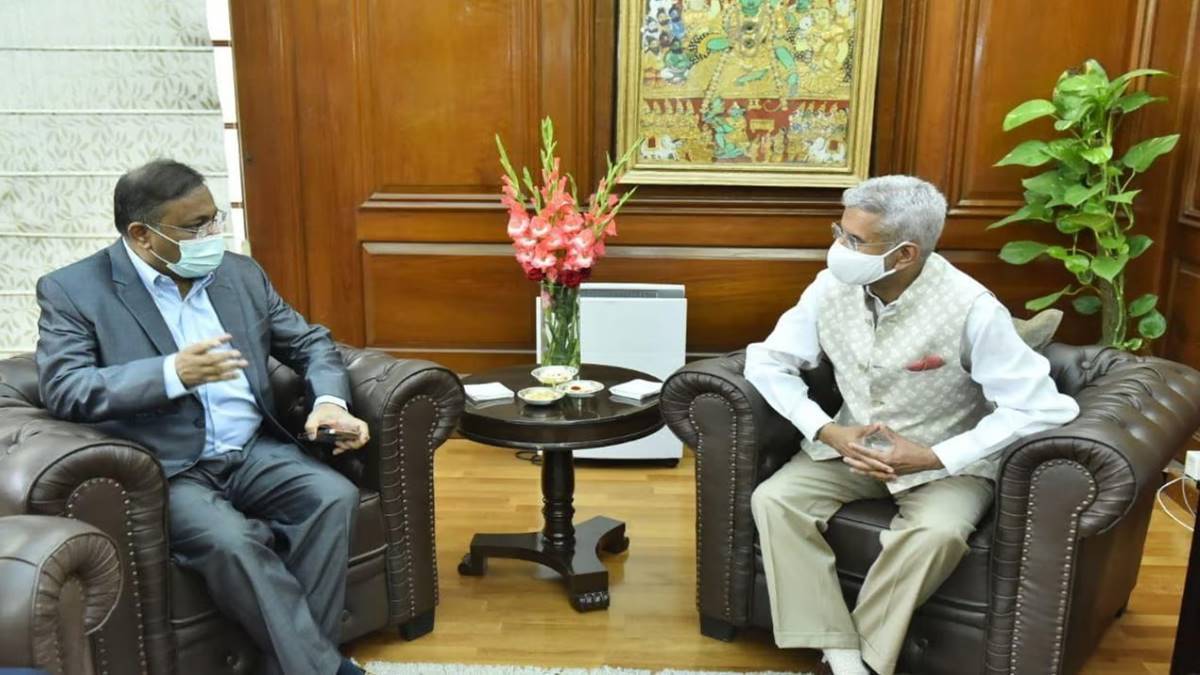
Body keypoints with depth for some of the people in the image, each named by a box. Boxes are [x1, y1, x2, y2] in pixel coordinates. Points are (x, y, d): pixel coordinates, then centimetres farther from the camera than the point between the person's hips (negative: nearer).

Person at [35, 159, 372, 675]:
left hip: (255, 452, 5)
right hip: (164, 472, -4)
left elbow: (310, 343, 15)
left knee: (334, 497, -23)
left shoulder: (241, 273, 12)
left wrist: (329, 400, -6)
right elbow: (62, 390, -12)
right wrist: (172, 373, -25)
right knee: (231, 541, -32)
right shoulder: (71, 290, -1)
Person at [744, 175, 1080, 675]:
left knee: (937, 533, -34)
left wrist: (933, 457, -24)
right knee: (773, 500, -20)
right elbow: (766, 362, -4)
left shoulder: (971, 309, -23)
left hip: (946, 462, -3)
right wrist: (827, 431, -18)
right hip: (851, 446, 4)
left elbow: (1038, 406, -22)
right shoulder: (832, 287, -12)